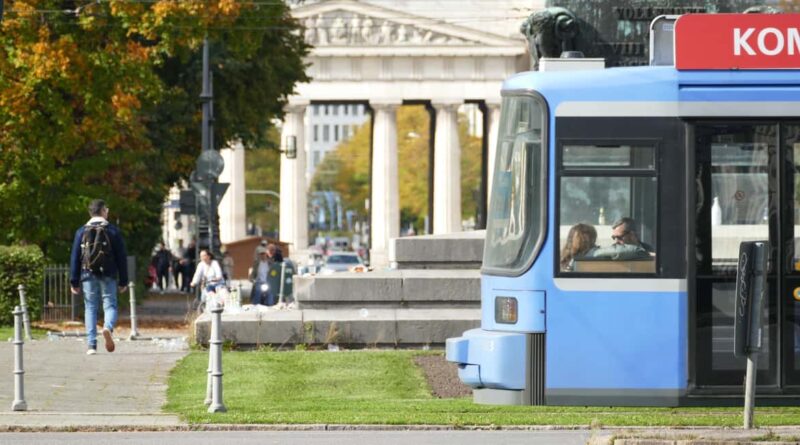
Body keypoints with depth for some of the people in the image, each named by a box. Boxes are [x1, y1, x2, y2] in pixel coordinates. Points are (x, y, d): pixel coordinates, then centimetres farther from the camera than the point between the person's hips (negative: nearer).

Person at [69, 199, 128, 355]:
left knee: (90, 309, 6)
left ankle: (91, 345, -1)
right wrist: (123, 281, 6)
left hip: (88, 276, 1)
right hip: (108, 276, -1)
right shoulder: (113, 231, 2)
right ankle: (108, 327, -30)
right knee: (110, 306, 3)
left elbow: (75, 258, 4)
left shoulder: (82, 232, 5)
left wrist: (74, 282, 7)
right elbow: (122, 257, 2)